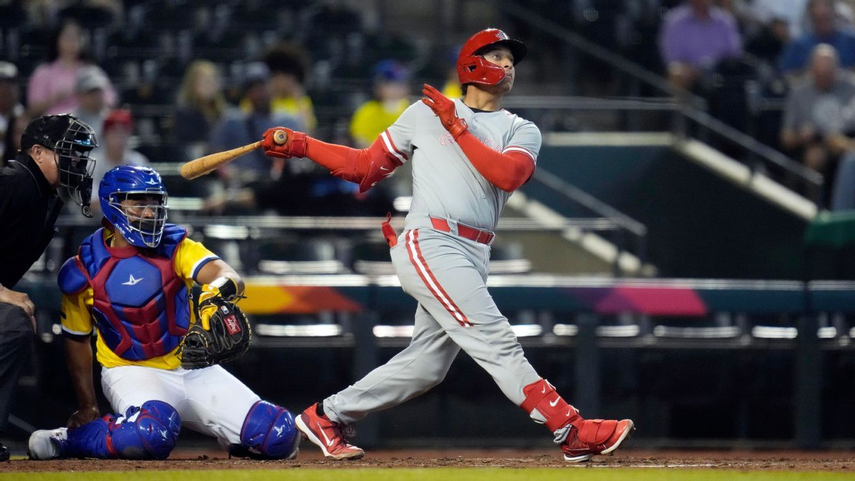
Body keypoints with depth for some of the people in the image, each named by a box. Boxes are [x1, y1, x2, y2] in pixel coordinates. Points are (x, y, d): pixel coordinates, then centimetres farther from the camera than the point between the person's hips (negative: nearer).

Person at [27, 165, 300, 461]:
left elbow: (231, 278, -21)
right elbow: (77, 340, 9)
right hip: (132, 372, -3)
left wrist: (220, 287, -46)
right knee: (153, 432, -40)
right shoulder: (84, 271, -5)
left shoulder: (174, 246, -3)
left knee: (279, 437, -11)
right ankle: (70, 440, -14)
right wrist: (87, 408, 9)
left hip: (194, 370, 3)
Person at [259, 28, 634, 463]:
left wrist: (457, 128, -8)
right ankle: (572, 431, -22)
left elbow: (508, 175, -7)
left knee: (426, 365, 7)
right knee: (495, 341, -16)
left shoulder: (522, 132, 15)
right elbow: (367, 166, 15)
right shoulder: (425, 113, 10)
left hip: (472, 258, 5)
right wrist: (300, 146, 8)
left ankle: (327, 417, 21)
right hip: (429, 245, -5)